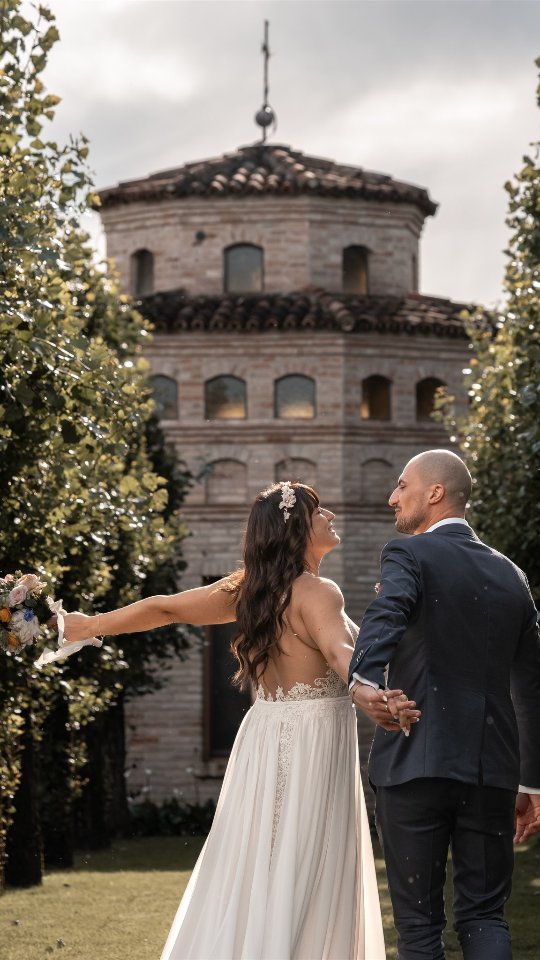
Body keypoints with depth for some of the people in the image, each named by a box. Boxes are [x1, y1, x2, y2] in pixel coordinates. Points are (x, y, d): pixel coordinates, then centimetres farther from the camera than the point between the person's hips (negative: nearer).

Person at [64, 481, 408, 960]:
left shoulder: (249, 589, 8)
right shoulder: (317, 592, -13)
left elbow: (163, 607, 15)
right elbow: (339, 650, -34)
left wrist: (89, 625, 28)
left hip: (266, 740, 7)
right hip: (312, 743, -7)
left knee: (251, 875, 11)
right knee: (303, 891, -4)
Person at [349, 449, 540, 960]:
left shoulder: (409, 554, -2)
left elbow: (385, 614, -25)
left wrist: (362, 679, -43)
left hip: (416, 762, -4)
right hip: (492, 767, 4)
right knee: (484, 915, 9)